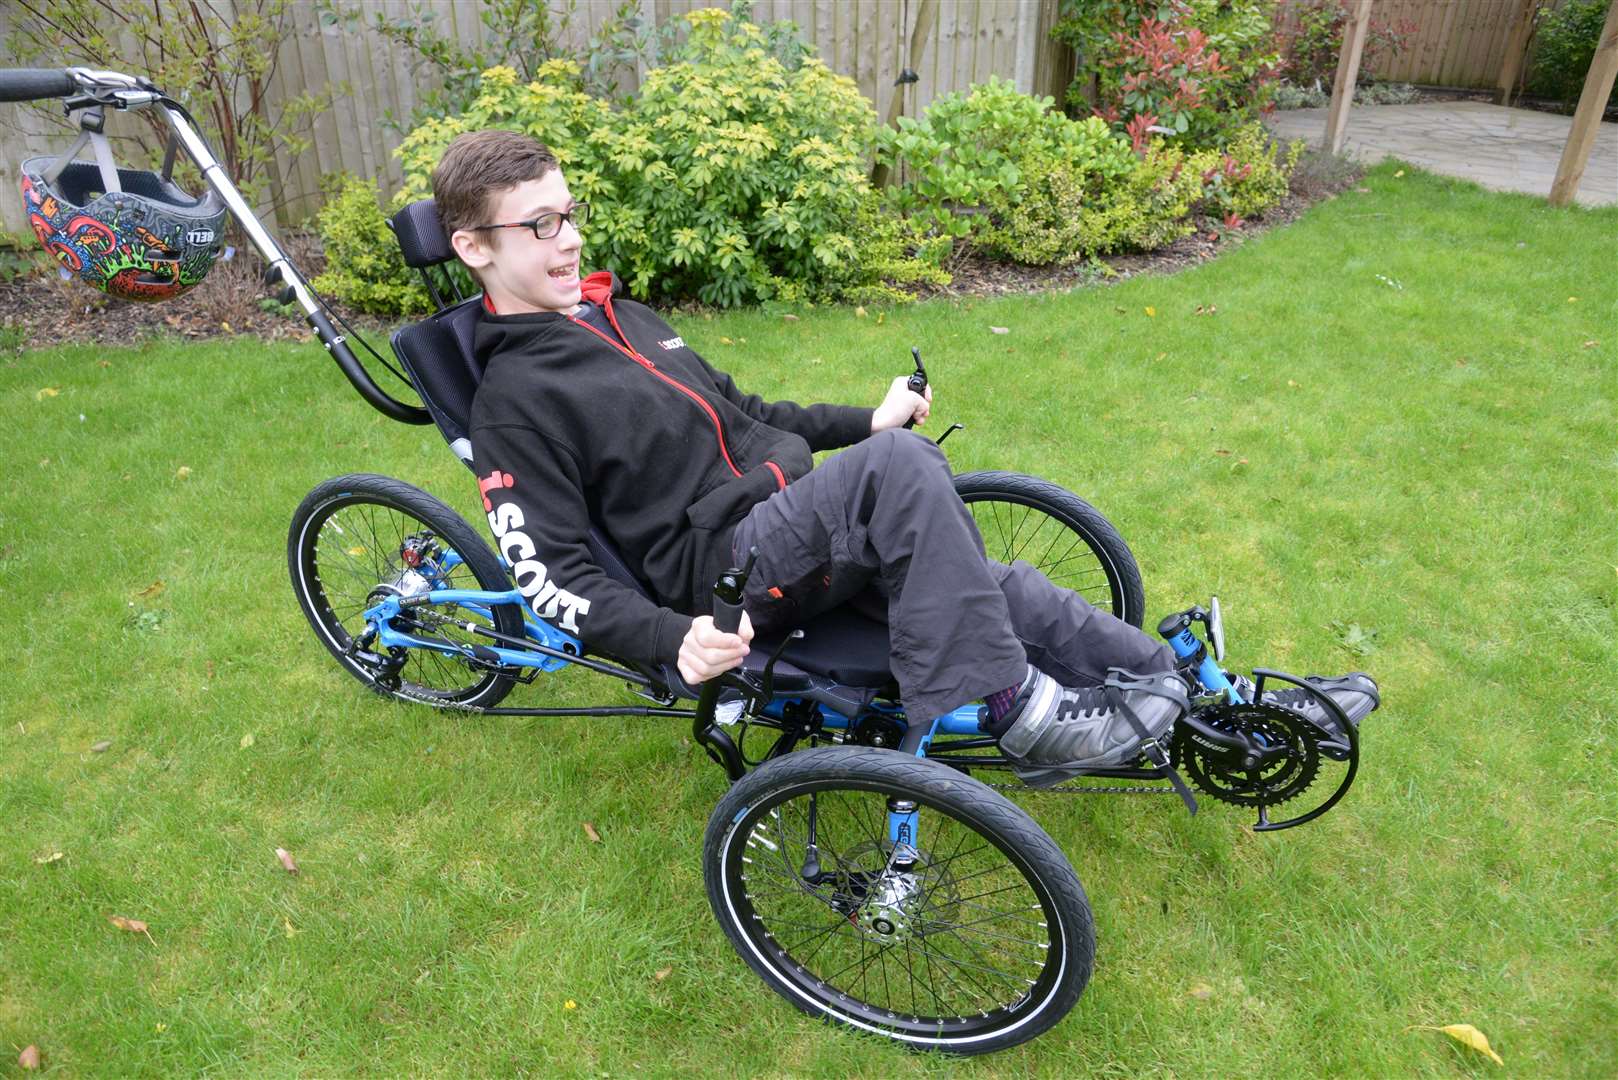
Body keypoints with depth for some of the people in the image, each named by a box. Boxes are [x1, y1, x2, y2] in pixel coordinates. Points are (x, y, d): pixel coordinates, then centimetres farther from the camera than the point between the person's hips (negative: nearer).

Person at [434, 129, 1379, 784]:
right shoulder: (515, 400, -7)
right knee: (898, 464, -31)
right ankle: (1018, 714, -25)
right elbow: (554, 577, -11)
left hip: (800, 523, 8)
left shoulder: (620, 316, 19)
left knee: (993, 586, -9)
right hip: (725, 570, -7)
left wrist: (865, 421, 21)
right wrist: (674, 641, -26)